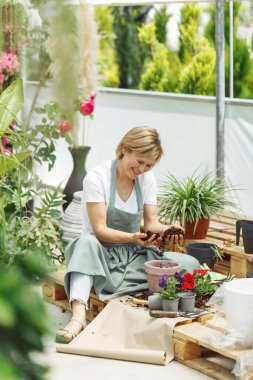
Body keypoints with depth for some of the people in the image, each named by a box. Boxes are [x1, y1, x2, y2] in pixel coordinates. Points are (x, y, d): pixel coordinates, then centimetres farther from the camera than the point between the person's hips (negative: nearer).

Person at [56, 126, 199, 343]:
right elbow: (99, 230, -18)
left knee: (190, 265, -20)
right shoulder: (97, 177, -11)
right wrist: (132, 238, -35)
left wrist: (164, 230, -23)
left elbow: (151, 223, 2)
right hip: (102, 254, -4)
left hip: (134, 253, 4)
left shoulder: (147, 179, 5)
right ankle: (79, 315, -56)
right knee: (87, 243, -41)